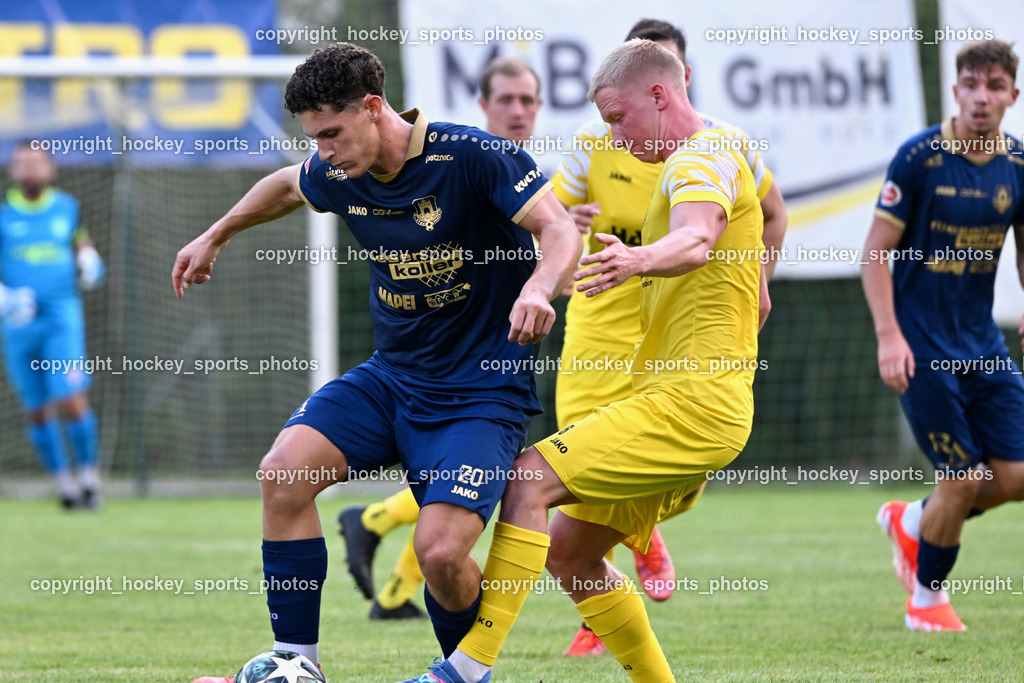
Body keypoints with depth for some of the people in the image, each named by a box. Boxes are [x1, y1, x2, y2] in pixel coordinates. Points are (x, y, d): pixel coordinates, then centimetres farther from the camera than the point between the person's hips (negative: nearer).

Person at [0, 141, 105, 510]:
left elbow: (82, 244, 24)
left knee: (71, 400, -14)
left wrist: (89, 263, 2)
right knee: (37, 410, 5)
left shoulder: (67, 208, 8)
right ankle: (62, 480, 20)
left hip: (61, 316, 0)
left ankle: (89, 473, 1)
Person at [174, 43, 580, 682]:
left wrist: (537, 290, -44)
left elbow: (561, 230, -24)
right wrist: (215, 236, 33)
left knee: (440, 551, -22)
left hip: (483, 393, -6)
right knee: (284, 471, -16)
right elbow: (287, 186, 25)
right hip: (391, 378, 6)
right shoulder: (339, 175, 0)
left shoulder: (469, 156, -19)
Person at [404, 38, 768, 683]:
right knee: (569, 553, 9)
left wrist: (639, 260, -51)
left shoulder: (703, 157, -9)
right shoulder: (710, 158, 24)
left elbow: (696, 240, -32)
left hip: (692, 403, -11)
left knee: (530, 479, -20)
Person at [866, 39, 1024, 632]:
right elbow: (876, 251, -9)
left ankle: (912, 522, 27)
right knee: (964, 478, -7)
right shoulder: (919, 157, -12)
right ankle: (927, 598, 16)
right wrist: (889, 335, -17)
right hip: (921, 346, -5)